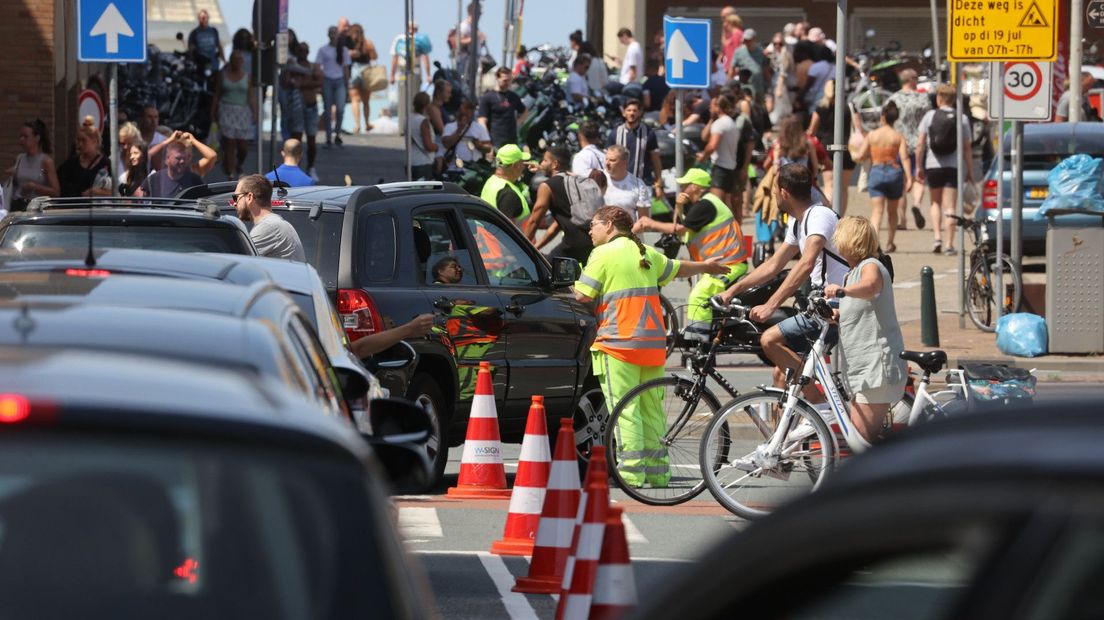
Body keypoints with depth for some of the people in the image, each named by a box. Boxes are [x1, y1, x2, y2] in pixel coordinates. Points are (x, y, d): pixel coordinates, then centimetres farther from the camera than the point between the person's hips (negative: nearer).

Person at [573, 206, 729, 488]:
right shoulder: (646, 253, 15)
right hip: (652, 343, 7)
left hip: (618, 343, -7)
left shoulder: (603, 254, -6)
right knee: (652, 409, 11)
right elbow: (678, 269, 31)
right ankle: (658, 473, 14)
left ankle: (631, 473, -15)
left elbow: (582, 296, -13)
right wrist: (705, 266, 51)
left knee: (624, 410, -8)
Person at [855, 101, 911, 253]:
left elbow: (861, 155, -1)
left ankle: (874, 240, -28)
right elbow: (904, 158, -10)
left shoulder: (872, 135, 1)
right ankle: (890, 243, 27)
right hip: (894, 172, 1)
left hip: (876, 171, -1)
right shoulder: (899, 137, -1)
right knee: (892, 211, 20)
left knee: (876, 211, -6)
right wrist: (909, 178, -13)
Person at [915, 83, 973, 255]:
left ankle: (937, 236, 1)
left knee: (936, 203, 17)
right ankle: (949, 244, -2)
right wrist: (970, 170, 5)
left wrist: (919, 166, 7)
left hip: (933, 165, 0)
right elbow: (967, 148, -1)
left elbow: (920, 144, -2)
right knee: (949, 206, 3)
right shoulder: (962, 118, 0)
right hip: (954, 166, 0)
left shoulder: (930, 116, -1)